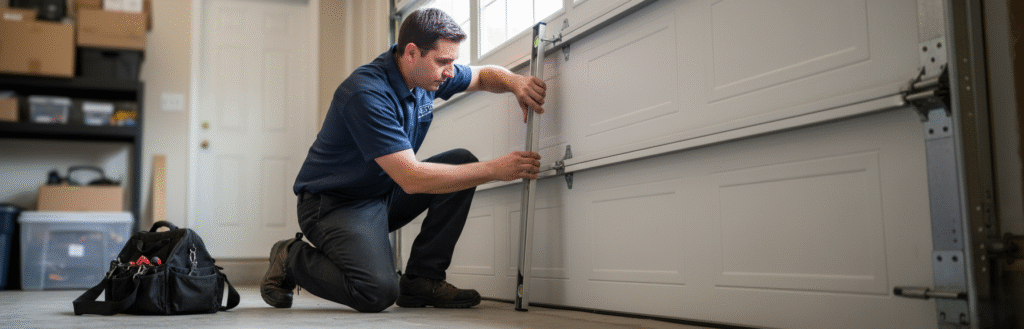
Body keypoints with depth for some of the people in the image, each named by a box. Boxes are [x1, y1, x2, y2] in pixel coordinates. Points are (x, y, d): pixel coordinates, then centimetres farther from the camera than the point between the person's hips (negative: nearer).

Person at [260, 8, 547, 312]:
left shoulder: (427, 72, -3)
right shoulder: (367, 93, -29)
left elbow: (483, 75, 15)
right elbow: (411, 178, -34)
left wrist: (514, 82, -11)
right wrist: (495, 170, -31)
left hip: (386, 195, 9)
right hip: (335, 204, -8)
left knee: (462, 162, -8)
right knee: (379, 291, -30)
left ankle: (422, 279, -2)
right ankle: (292, 259, 1)